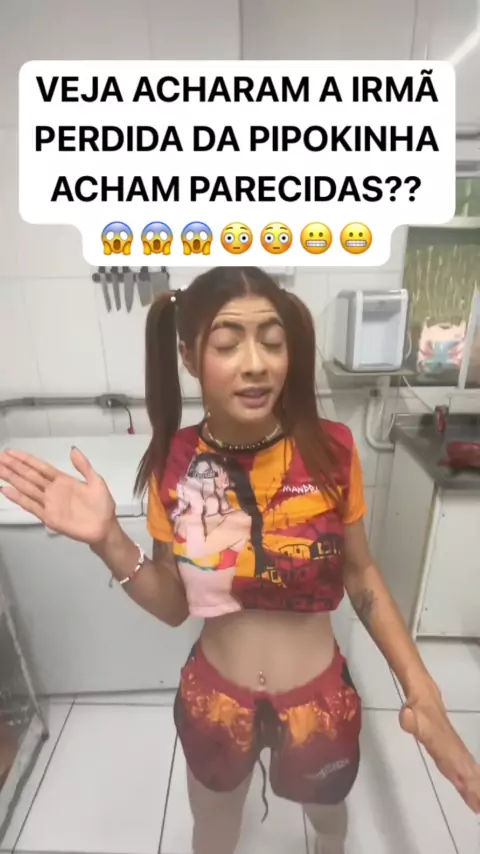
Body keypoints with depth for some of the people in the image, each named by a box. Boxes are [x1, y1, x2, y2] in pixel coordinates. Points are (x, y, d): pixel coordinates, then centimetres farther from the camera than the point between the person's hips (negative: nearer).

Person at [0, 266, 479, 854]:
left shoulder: (330, 449, -21)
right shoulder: (174, 463, -18)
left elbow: (359, 573, -7)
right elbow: (173, 606, -9)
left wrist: (422, 694, -15)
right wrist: (107, 540, -25)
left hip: (320, 698, 2)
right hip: (215, 699, 0)